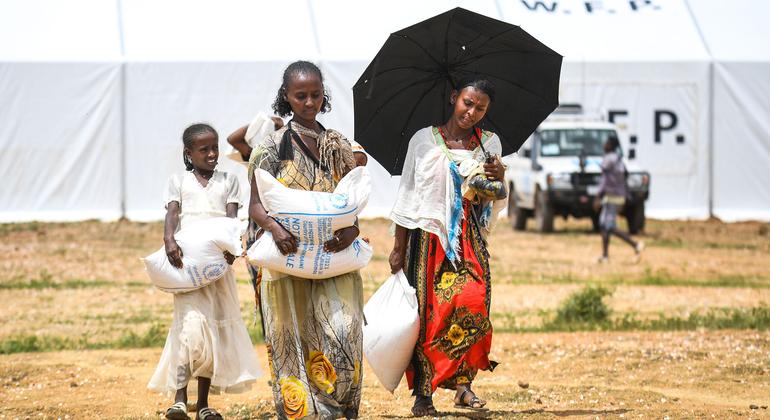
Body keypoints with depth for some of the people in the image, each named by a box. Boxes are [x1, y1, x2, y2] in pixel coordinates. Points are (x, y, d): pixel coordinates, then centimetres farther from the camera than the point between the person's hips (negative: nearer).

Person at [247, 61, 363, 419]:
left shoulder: (338, 145, 11)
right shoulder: (274, 145, 3)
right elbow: (255, 205, -2)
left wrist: (350, 232, -11)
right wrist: (275, 227, -23)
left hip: (332, 255, 2)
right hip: (289, 256, -1)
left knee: (342, 333, -14)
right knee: (292, 341, -1)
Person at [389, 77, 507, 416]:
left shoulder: (489, 144, 11)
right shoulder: (424, 140, 3)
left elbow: (495, 206, 14)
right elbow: (407, 195, 4)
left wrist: (499, 180, -7)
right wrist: (399, 247, 1)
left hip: (470, 241, 2)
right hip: (429, 239, -2)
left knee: (472, 304, -18)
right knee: (428, 313, -5)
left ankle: (463, 383, -9)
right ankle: (423, 393, 1)